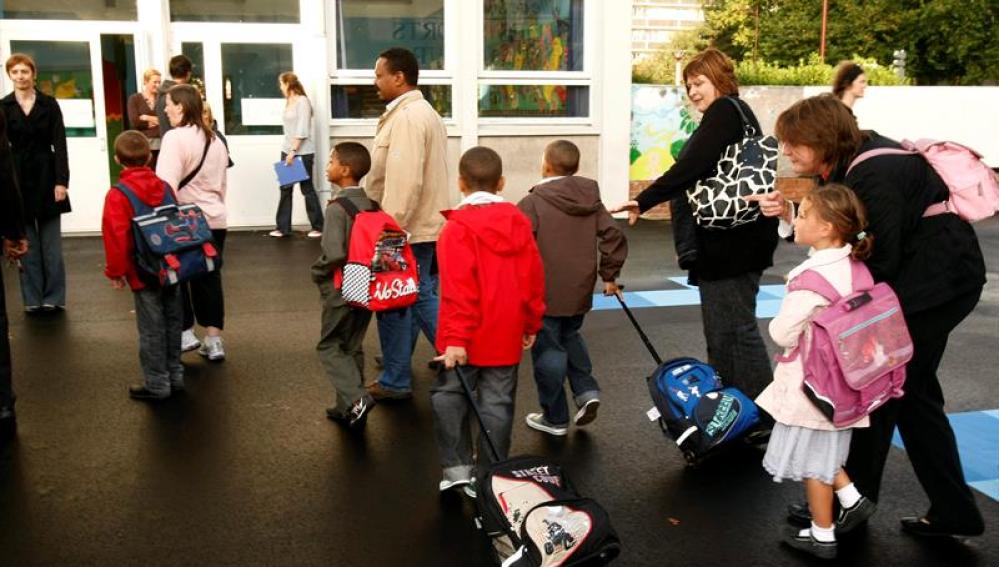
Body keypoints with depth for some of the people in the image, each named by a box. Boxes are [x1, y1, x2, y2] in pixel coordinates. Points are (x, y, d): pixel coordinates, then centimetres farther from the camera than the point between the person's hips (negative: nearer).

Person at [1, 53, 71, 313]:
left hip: (46, 177, -1)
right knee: (26, 244, 5)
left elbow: (59, 144, -1)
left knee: (51, 244, 3)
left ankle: (54, 298, 11)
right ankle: (33, 299, 12)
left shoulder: (49, 104, 2)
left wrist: (61, 180, -10)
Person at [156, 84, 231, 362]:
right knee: (208, 279, 11)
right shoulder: (215, 140, 13)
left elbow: (167, 184, -20)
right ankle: (213, 341, 12)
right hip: (215, 220, 7)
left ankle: (185, 333, 11)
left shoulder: (175, 138, -12)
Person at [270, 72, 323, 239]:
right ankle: (283, 227, 11)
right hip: (287, 151, 7)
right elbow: (289, 128, 14)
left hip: (302, 153, -7)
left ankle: (318, 227, 9)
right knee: (285, 189, 6)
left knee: (307, 189, 0)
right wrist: (288, 151, 8)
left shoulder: (302, 101, -10)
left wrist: (293, 151, -19)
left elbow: (302, 130, -16)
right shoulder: (288, 102, 14)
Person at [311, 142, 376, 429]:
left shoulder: (337, 208, -18)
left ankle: (356, 398, -10)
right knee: (353, 347, 16)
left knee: (329, 346, 7)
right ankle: (349, 408, 21)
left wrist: (318, 273, -10)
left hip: (342, 290, -7)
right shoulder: (372, 205, 3)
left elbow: (335, 254, -27)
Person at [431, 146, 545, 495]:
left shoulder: (457, 228, -12)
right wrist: (531, 324, 16)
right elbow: (534, 279, 7)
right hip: (507, 337, 4)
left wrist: (454, 338, -19)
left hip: (467, 339, -4)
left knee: (448, 396, 12)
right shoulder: (519, 222, 4)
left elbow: (458, 289, -19)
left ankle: (457, 468, 10)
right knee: (497, 404, 9)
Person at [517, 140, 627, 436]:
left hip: (546, 294, -6)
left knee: (548, 350, 6)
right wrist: (609, 275, 12)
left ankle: (555, 417, 15)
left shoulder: (532, 203, -12)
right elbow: (614, 236, 3)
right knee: (570, 337, 28)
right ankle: (586, 390, 14)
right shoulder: (591, 200, 4)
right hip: (580, 291, 6)